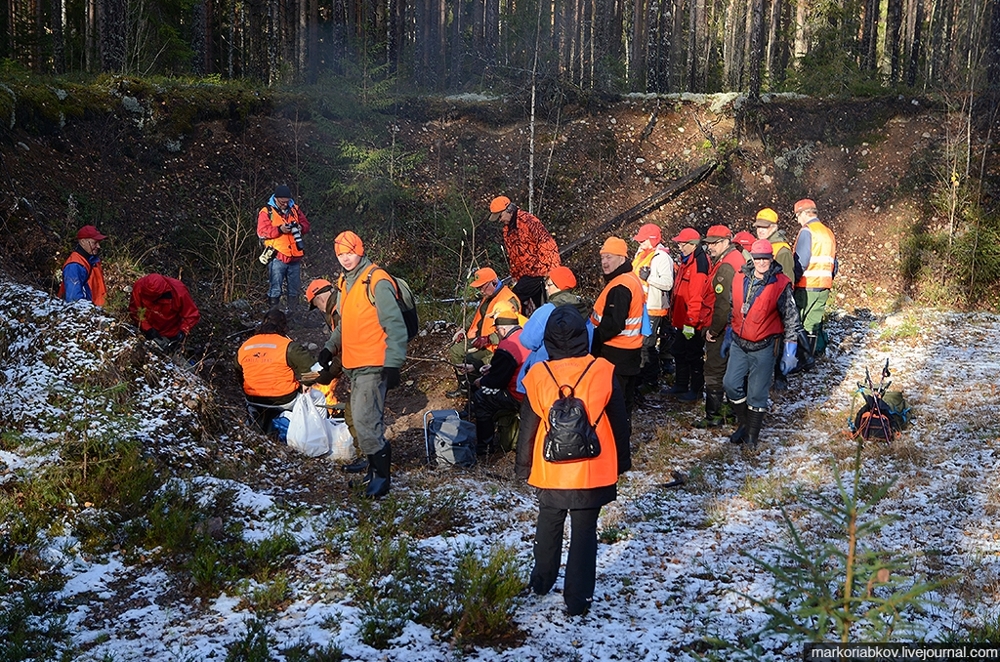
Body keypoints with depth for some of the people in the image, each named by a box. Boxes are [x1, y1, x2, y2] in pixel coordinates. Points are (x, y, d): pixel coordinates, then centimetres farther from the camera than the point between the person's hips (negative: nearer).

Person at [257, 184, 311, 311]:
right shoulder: (266, 212, -1)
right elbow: (262, 232, -10)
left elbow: (306, 224, 14)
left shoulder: (295, 209, 13)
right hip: (277, 257, -5)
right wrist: (279, 229, -22)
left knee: (294, 291, 13)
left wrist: (300, 227, -9)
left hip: (295, 257, 5)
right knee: (275, 290, -6)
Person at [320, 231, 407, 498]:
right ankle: (377, 466, 25)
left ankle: (382, 474, -2)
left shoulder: (377, 281, -13)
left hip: (373, 365, -9)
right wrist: (330, 347, 13)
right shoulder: (344, 283, 14)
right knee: (366, 418, 13)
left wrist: (393, 364, -21)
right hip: (352, 365, 9)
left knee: (365, 420, -13)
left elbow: (395, 326, -16)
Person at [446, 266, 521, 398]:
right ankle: (464, 387, 19)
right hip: (479, 338, 10)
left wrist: (487, 340, -31)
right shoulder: (486, 297, 8)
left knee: (468, 362, -19)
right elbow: (477, 317, 23)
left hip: (494, 345, -10)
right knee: (454, 352, 8)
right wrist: (464, 330, 11)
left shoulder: (509, 301, -23)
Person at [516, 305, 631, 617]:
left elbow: (528, 426, -2)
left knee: (548, 524, 22)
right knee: (584, 532, 8)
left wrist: (524, 466, 11)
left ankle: (542, 582, 38)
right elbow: (619, 423, -1)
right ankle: (578, 599, 13)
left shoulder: (538, 375, -9)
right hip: (592, 471, -1)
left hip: (550, 470, 1)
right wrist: (622, 461, 12)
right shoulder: (602, 372, -11)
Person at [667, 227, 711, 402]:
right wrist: (675, 315, 19)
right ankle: (680, 386, 32)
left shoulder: (699, 263, -20)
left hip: (693, 322, -10)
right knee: (680, 353, 19)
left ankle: (696, 390, 14)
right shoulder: (686, 261, 12)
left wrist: (690, 322, -24)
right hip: (682, 319, 10)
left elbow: (696, 296, -24)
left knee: (694, 356, 2)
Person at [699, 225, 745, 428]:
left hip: (721, 329, -10)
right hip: (733, 326, 10)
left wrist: (713, 330, -18)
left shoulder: (725, 267, -22)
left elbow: (723, 304, -25)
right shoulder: (737, 257, 10)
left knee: (714, 372, -3)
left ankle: (713, 416, 2)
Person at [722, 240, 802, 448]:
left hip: (763, 347, -4)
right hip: (738, 344, 4)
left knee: (757, 393, 4)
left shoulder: (781, 284, -13)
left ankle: (752, 435, 18)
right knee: (731, 384, 6)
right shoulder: (740, 278, 0)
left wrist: (789, 352, -9)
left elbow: (791, 319, -8)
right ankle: (744, 423, 28)